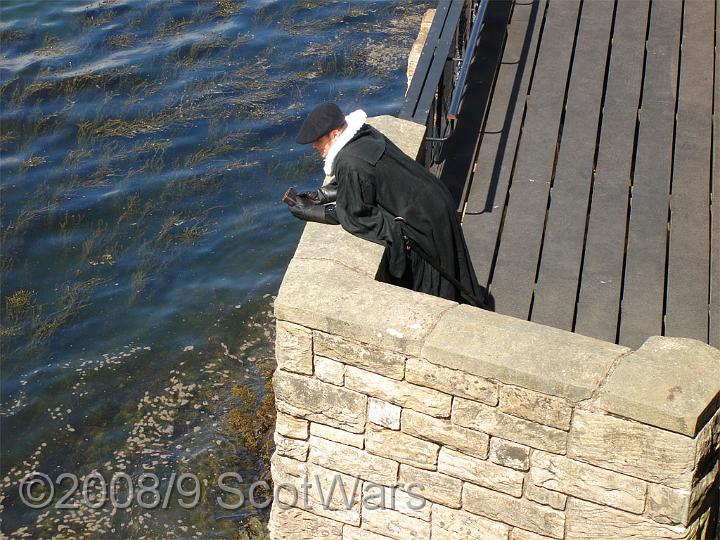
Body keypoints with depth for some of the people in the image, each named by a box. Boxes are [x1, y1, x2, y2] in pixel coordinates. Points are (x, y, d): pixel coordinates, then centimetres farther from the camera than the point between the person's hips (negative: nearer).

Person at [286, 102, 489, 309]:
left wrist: (311, 212, -7)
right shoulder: (364, 134, -2)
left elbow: (354, 213, -16)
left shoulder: (350, 163, -29)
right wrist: (321, 195, 6)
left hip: (425, 221, -9)